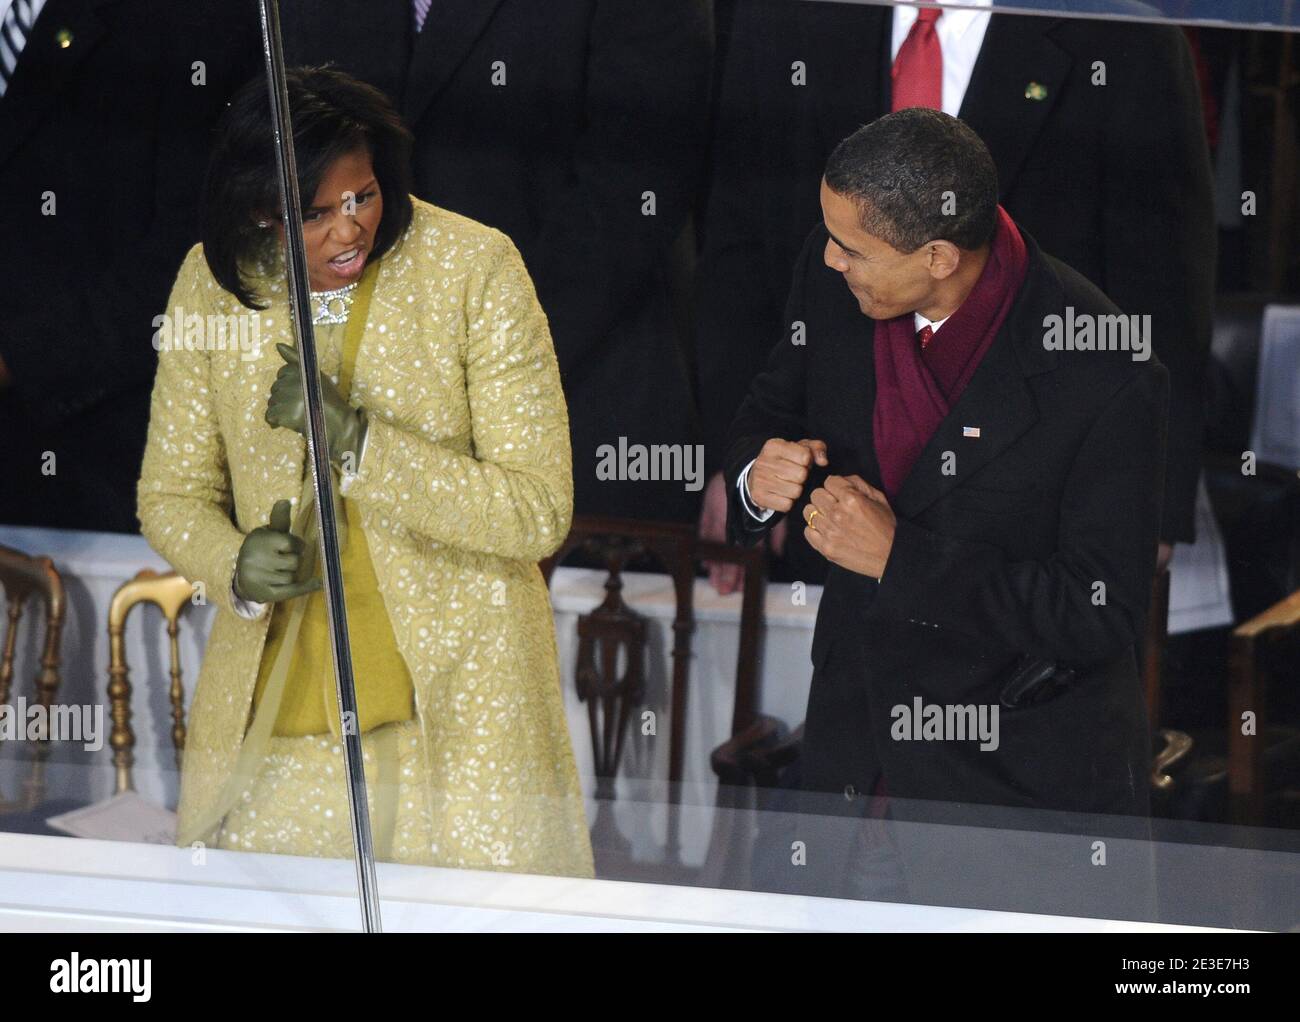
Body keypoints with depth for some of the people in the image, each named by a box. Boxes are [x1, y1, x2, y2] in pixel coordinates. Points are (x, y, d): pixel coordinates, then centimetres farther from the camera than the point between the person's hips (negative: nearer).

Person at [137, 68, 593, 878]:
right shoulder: (214, 283, -2)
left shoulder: (475, 267, -11)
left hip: (454, 707, -3)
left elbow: (539, 515, -14)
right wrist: (236, 566, -14)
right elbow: (171, 494, 9)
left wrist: (356, 440, -24)